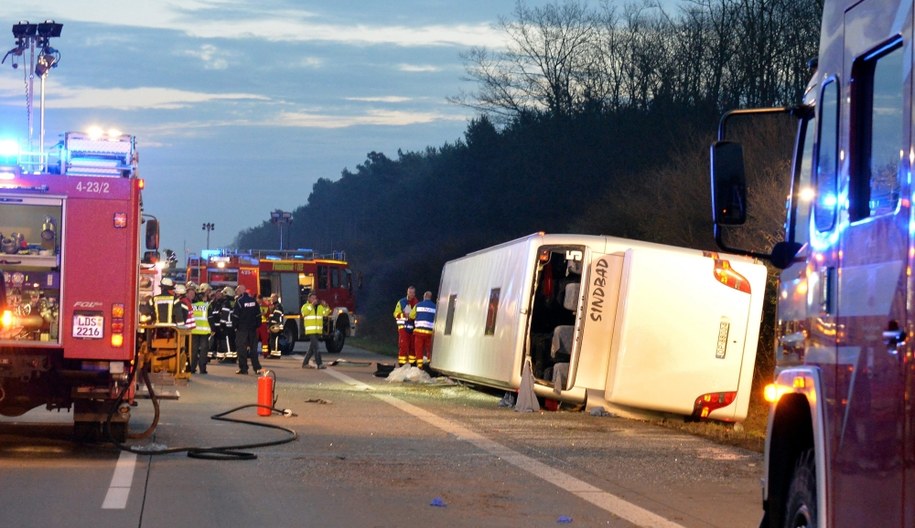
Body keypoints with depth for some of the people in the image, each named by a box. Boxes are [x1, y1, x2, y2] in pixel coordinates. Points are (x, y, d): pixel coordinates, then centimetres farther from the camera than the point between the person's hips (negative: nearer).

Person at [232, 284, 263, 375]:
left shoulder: (239, 301, -11)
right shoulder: (253, 300, 7)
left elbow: (235, 315, -11)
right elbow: (258, 314, 10)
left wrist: (235, 325, 1)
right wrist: (257, 325, 16)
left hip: (242, 328, -5)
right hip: (252, 328, 5)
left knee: (242, 348, 0)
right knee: (253, 348, 9)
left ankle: (243, 368, -1)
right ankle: (257, 368, 5)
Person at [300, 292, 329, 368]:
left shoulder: (320, 307, 15)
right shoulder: (305, 306, 2)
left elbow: (326, 313, 4)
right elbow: (304, 312, -18)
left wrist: (325, 306, -13)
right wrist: (311, 305, -21)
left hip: (318, 330, 6)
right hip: (310, 330, -6)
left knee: (312, 348, 10)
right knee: (315, 347, -13)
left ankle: (305, 363, 18)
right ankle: (319, 364, -17)